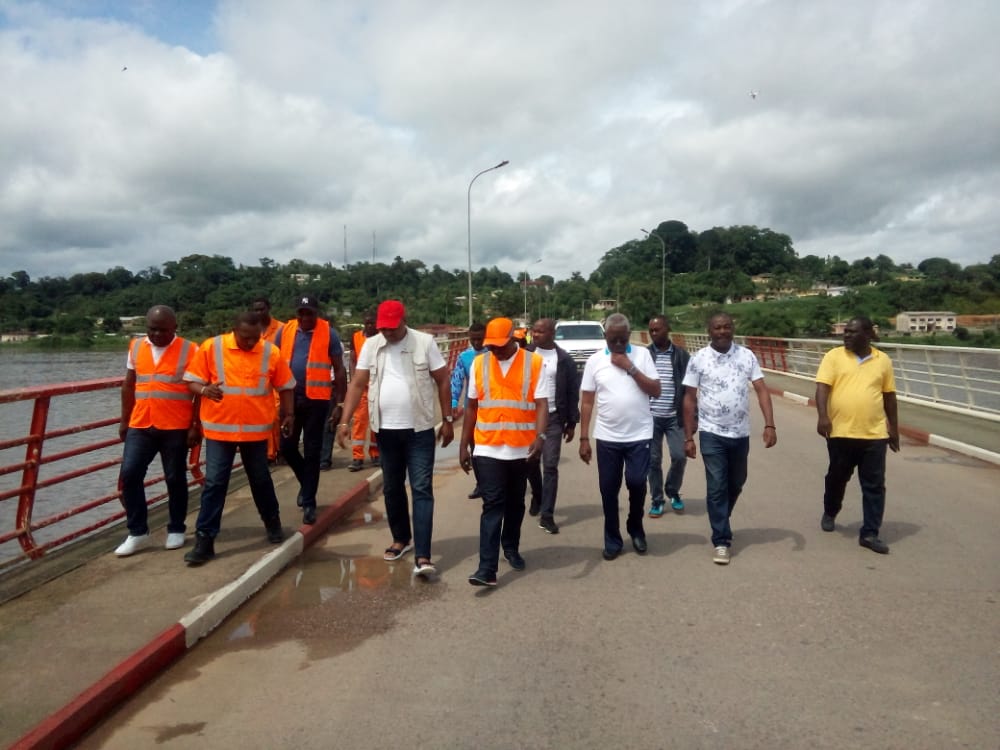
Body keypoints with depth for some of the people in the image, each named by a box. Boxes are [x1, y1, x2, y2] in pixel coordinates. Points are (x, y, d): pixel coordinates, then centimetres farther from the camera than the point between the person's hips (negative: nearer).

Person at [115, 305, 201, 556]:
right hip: (140, 426, 4)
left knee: (175, 478, 6)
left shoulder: (189, 350, -6)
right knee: (129, 474, -3)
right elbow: (129, 386, 14)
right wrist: (124, 420, 12)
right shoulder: (136, 347, 7)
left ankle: (176, 529, 21)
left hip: (176, 428, -4)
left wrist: (195, 426, -8)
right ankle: (138, 532, 10)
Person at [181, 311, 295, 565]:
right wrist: (204, 390, -21)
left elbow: (285, 387, 8)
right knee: (214, 483, -2)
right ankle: (204, 540, 6)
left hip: (256, 430, 1)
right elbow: (192, 381, -1)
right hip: (219, 429, -1)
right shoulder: (211, 347, -5)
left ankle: (272, 522, 37)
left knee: (261, 479, 16)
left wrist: (289, 415, 2)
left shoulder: (271, 352, -2)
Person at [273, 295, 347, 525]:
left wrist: (340, 403, -6)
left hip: (317, 399, -3)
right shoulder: (284, 331, 3)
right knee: (287, 447, 9)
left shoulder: (329, 333, -4)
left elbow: (339, 370, -2)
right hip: (289, 397, 3)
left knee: (312, 452, 3)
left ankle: (309, 503, 14)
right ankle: (306, 481, 37)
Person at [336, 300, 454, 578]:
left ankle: (422, 556, -7)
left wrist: (447, 420, -3)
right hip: (386, 430, 4)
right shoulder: (371, 345, 2)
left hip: (419, 430, -3)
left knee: (422, 490, -5)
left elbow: (442, 381, -2)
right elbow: (357, 384, 1)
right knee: (392, 488, 15)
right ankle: (401, 539, 34)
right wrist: (345, 421, -7)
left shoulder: (425, 342, -6)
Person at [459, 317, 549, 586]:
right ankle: (487, 568, -6)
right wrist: (464, 445, 6)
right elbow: (472, 407, 7)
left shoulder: (535, 363, -5)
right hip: (488, 448, 0)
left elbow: (541, 403, -10)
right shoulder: (479, 364, 2)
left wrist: (540, 436, -25)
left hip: (521, 448, 0)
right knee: (492, 505, -5)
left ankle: (511, 548, 37)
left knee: (515, 504, 16)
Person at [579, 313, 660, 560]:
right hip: (607, 437, 1)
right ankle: (613, 540, 22)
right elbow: (587, 402, 2)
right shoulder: (595, 360, 1)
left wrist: (630, 368, -15)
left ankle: (635, 528, 23)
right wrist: (584, 438, -1)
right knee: (608, 489, 6)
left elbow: (656, 391, -6)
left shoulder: (642, 354, -1)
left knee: (637, 482, -5)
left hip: (639, 435, -1)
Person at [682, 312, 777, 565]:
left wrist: (769, 425, -15)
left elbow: (762, 390, -3)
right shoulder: (698, 359, -5)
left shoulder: (747, 356, 0)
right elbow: (689, 399, -2)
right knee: (716, 488, -2)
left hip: (740, 433, 3)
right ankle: (721, 541, 8)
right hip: (711, 433, -3)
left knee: (736, 484, 17)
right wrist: (688, 437, -4)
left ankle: (720, 523, 41)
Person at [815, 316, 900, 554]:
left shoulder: (883, 360, 6)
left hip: (874, 435, 1)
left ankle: (870, 534, 8)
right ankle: (829, 513, 40)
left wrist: (894, 428, 14)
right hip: (841, 433, -1)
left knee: (874, 486, 1)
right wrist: (823, 415, -26)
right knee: (837, 478, 15)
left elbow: (889, 396, 12)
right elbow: (822, 387, -11)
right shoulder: (834, 356, -1)